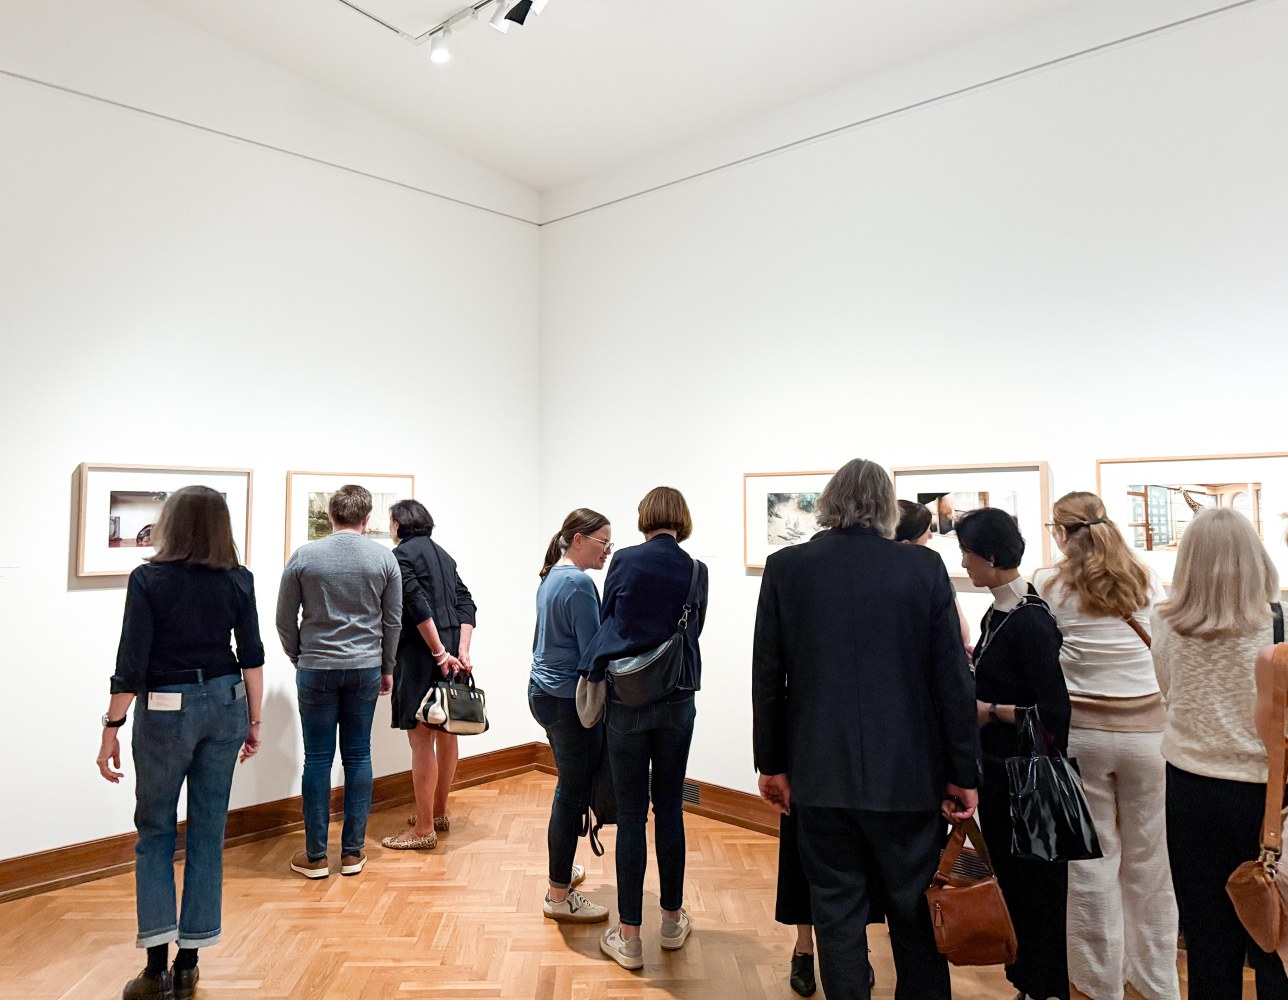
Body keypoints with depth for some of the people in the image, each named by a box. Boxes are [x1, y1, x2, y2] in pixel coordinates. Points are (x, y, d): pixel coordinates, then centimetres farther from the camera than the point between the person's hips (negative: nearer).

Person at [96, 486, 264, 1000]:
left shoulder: (148, 579, -9)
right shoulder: (239, 579, -1)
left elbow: (131, 663, -10)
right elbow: (252, 657, 1)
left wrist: (111, 729, -2)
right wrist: (254, 720, 10)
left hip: (166, 708, -3)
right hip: (226, 704, 3)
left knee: (155, 831, 12)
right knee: (208, 832, 10)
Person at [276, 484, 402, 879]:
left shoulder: (304, 556, -4)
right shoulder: (384, 557, -3)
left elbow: (285, 619, 1)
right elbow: (393, 621, 2)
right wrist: (386, 668, 14)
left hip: (316, 669, -1)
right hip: (365, 669, 1)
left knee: (318, 759, 6)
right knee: (358, 757, 9)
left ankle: (315, 855, 15)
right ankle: (353, 851, 17)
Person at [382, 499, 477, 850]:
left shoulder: (402, 554, -6)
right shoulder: (442, 554, 16)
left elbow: (419, 606, -18)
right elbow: (466, 603, 8)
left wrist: (440, 653, -17)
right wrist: (462, 651, 0)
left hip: (422, 653, -8)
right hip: (451, 652, 8)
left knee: (421, 739, -2)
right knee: (445, 734, 16)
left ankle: (424, 829, 5)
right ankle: (439, 813, 30)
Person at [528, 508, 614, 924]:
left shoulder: (550, 578, 11)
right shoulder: (579, 584, -19)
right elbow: (593, 651, -18)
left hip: (543, 691, 10)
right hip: (570, 701, -10)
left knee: (570, 786, 22)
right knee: (573, 794, 1)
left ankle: (562, 868, 37)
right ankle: (559, 897, 12)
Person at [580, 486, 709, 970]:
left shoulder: (625, 561, -8)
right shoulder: (696, 571, -2)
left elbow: (606, 621, 1)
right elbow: (694, 630, 9)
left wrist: (593, 672, 15)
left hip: (626, 700, -2)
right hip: (678, 701, 2)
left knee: (631, 814, 5)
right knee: (670, 808, 14)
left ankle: (628, 936, 14)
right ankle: (672, 920, 29)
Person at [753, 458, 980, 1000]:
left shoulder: (785, 568, -5)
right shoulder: (925, 567, -6)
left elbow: (767, 677, -1)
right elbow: (952, 679, -5)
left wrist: (771, 763, 8)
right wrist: (963, 773, 3)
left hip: (820, 772, 0)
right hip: (908, 772, 0)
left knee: (837, 913, 12)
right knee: (916, 912, 17)